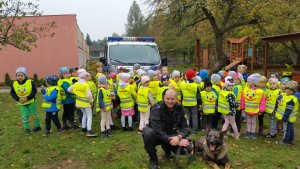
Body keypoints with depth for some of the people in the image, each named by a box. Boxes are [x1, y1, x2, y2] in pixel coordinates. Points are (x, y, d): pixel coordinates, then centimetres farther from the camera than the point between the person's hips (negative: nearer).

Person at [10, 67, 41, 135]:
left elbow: (34, 90, -14)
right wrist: (18, 99, -15)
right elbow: (12, 93, 1)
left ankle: (37, 126, 28)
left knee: (33, 114, 11)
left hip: (31, 102, -2)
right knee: (24, 116, 3)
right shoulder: (14, 84, -6)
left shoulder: (30, 82, -15)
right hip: (21, 104, 2)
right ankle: (27, 129, 18)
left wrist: (28, 98, -23)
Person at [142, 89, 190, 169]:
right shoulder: (156, 109, -23)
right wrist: (174, 141, -37)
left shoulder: (179, 109, -8)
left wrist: (178, 137, -34)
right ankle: (153, 159, -10)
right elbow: (158, 131, -32)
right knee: (148, 132, -37)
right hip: (157, 136, -3)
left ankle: (167, 151, 14)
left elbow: (185, 127, -12)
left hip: (172, 136, 4)